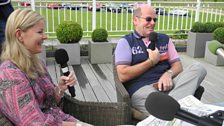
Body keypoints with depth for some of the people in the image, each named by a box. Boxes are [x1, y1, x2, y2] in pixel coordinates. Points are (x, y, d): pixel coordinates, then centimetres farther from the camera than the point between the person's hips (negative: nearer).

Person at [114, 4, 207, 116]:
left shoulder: (164, 39, 21)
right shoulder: (125, 42, 6)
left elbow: (177, 65, 15)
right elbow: (123, 75, -7)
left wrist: (168, 74, -9)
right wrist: (151, 61, -3)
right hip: (141, 88, -6)